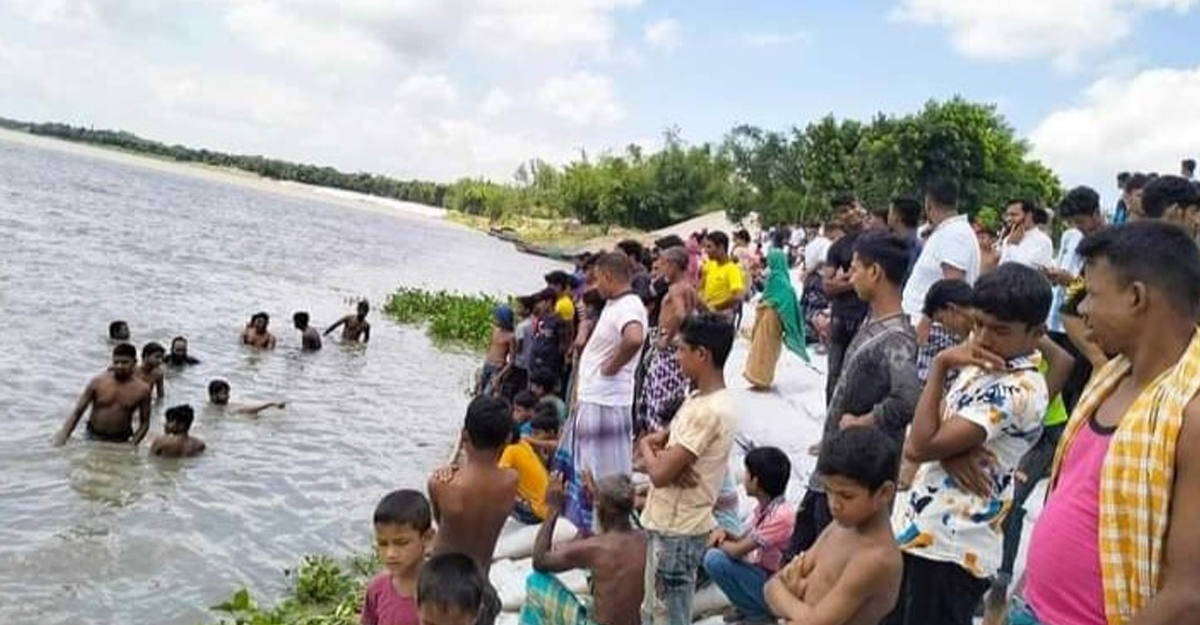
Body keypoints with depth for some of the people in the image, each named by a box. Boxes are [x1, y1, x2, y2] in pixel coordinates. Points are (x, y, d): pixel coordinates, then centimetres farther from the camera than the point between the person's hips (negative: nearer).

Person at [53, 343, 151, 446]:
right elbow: (77, 412, -3)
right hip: (93, 438, 1)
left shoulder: (142, 390, -8)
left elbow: (144, 423, -1)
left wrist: (133, 443, -14)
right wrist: (63, 436, -13)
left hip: (121, 441, -1)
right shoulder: (98, 382, -7)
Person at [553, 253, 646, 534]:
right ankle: (584, 527, 35)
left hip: (606, 405, -11)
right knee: (576, 468, 21)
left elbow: (634, 339, -41)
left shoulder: (627, 307, -19)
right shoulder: (615, 304, 12)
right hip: (590, 401, 11)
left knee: (602, 478, 0)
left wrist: (611, 366, -24)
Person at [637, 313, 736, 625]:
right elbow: (649, 441, 11)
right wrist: (662, 455, -12)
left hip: (677, 531, -9)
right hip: (667, 524, 9)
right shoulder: (700, 398, 8)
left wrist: (649, 452, -3)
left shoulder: (709, 411, -24)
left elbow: (660, 474, -25)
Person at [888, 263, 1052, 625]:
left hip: (950, 549, -9)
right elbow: (929, 432, 7)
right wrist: (949, 450, -16)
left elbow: (921, 446, -24)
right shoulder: (978, 366, 8)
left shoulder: (1019, 390, -21)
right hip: (920, 531, 9)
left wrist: (941, 363, -17)